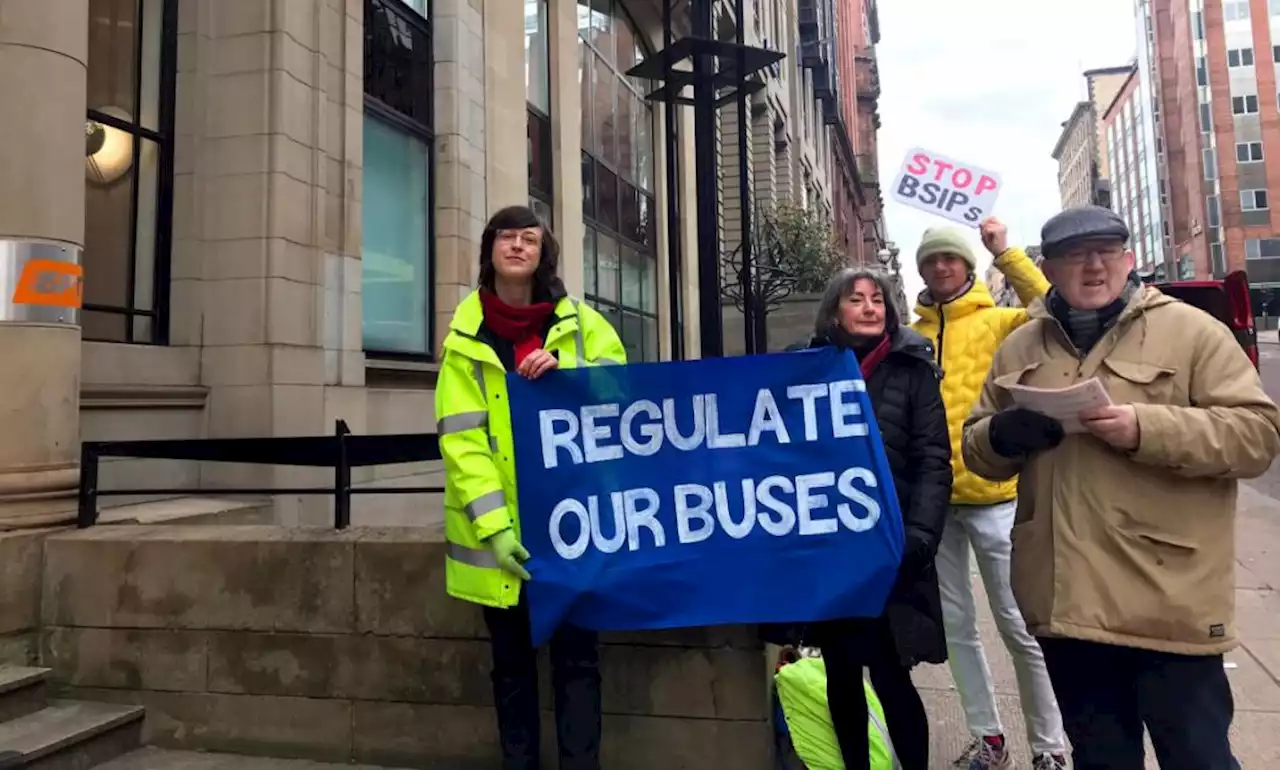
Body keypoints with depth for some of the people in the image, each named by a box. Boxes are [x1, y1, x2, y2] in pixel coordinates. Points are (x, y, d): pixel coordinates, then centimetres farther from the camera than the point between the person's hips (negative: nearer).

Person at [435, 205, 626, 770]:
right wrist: (493, 525, -16)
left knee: (577, 656, 3)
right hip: (502, 528, 0)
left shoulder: (580, 322, 6)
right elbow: (460, 437, -6)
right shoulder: (465, 337, 2)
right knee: (512, 662, 11)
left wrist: (566, 375, -17)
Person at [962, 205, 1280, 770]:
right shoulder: (1018, 348, 11)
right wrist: (1002, 434, -10)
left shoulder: (1192, 331, -1)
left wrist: (1146, 429, -23)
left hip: (1168, 604, -4)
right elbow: (978, 451, 13)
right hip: (1066, 604, 4)